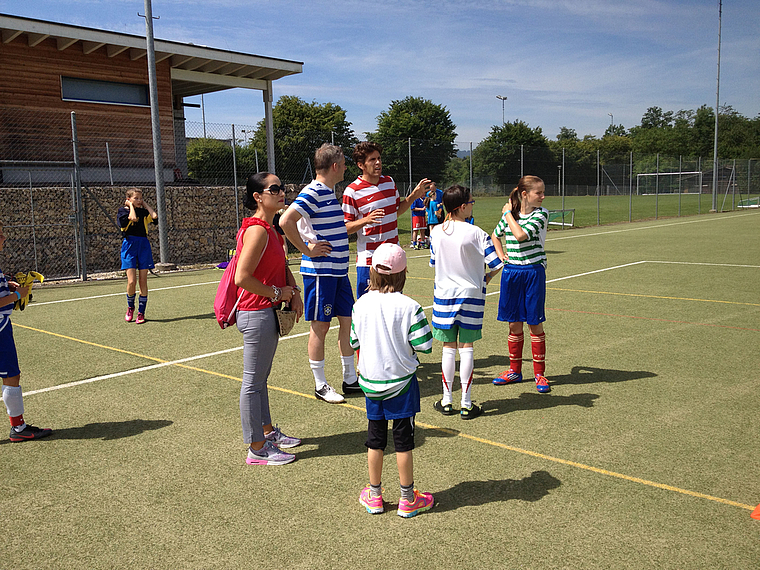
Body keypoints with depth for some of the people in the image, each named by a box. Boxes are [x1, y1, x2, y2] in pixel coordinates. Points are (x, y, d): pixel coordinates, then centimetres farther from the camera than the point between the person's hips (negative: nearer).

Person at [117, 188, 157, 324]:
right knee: (132, 281, -11)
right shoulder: (123, 211, 2)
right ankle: (130, 307, 16)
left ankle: (141, 313, 11)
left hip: (143, 245, 3)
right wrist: (131, 205, -3)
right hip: (129, 245, -3)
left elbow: (154, 216, -8)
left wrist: (145, 204, 5)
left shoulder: (143, 211, 12)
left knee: (143, 281, 2)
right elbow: (133, 218, -18)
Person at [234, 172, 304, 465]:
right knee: (253, 382, 1)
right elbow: (242, 277, -26)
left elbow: (282, 265, 22)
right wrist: (278, 293, -15)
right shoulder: (257, 230, -20)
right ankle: (257, 448, 11)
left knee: (260, 378, 20)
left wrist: (294, 293, 6)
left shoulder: (270, 229, 11)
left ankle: (268, 432, 34)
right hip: (256, 314, -10)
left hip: (268, 312, 10)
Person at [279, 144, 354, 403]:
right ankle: (320, 385, 13)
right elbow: (285, 221, -27)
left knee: (348, 321, 13)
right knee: (320, 326, 1)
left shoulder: (330, 192, 14)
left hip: (338, 270, 9)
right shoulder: (312, 193, -15)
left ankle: (350, 378, 25)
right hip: (320, 271, -9)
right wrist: (307, 250, -20)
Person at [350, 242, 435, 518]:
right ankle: (408, 499, 20)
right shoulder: (409, 307, -17)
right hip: (401, 382, -3)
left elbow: (354, 341, 3)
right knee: (403, 440, 8)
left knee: (375, 439, 15)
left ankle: (374, 495, 27)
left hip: (371, 381, 3)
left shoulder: (361, 304, -7)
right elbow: (424, 345, -15)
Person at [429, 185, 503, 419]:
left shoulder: (437, 232, -1)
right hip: (470, 295, -3)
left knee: (449, 348, 11)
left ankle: (447, 401, 17)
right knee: (466, 348, 4)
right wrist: (485, 278, 7)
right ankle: (466, 404, 10)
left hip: (444, 294, 3)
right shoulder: (475, 233, -13)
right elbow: (496, 264, -12)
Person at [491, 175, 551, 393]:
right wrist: (501, 254, 9)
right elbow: (495, 236, 24)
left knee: (535, 324, 1)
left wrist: (509, 214, -11)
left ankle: (539, 374, 13)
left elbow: (521, 235, -23)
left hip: (533, 271, -3)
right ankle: (514, 371, 23)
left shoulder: (541, 214, -7)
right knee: (514, 324, 10)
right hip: (511, 271, 4)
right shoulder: (508, 215, 6)